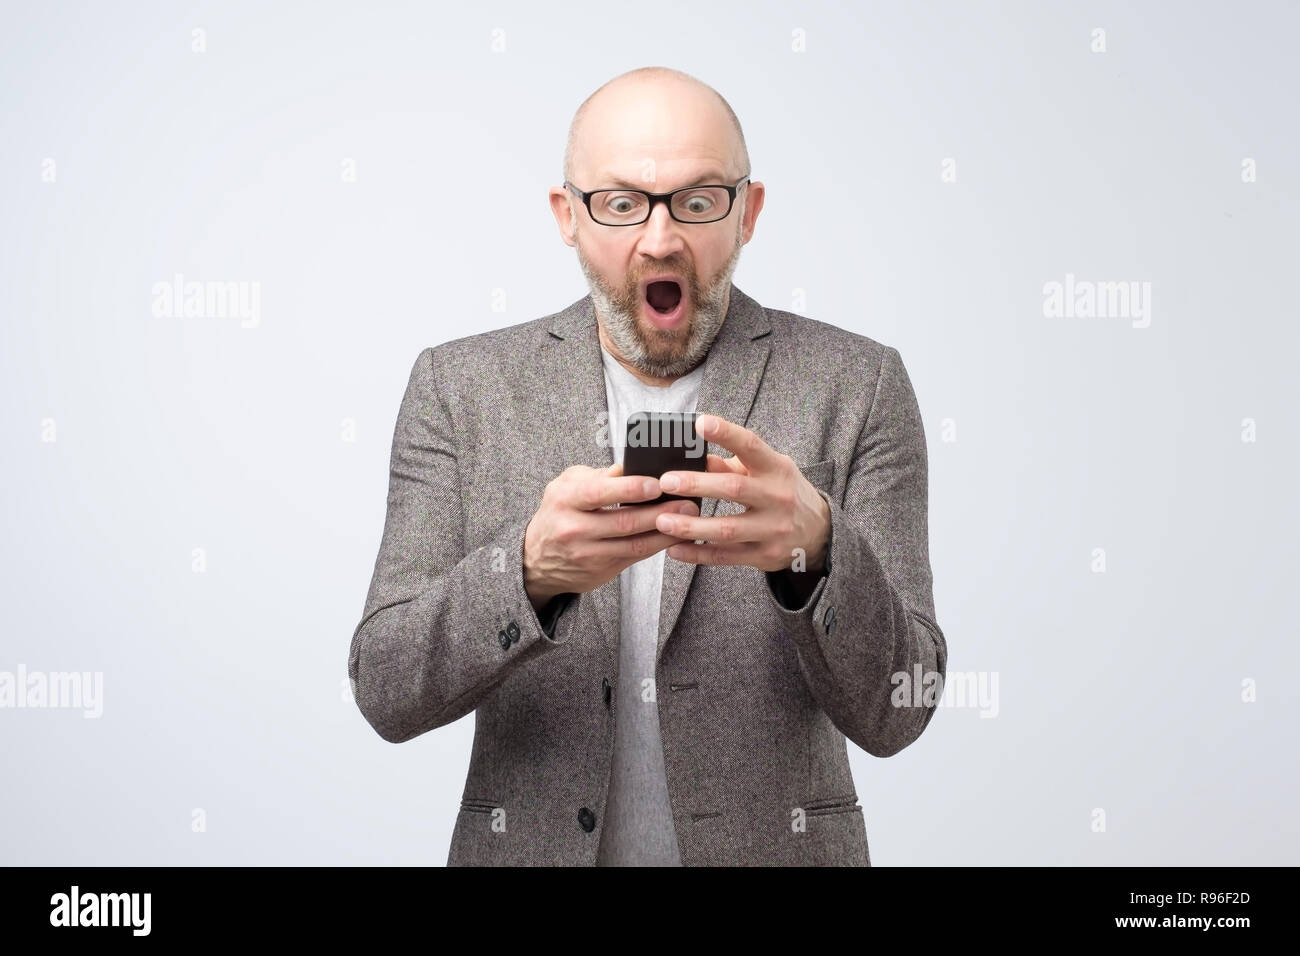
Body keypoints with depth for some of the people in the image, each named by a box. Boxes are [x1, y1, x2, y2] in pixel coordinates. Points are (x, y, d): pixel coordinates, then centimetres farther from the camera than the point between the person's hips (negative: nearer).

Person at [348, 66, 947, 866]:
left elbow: (894, 712, -11)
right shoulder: (460, 388, -4)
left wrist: (813, 549, -30)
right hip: (529, 846, 1)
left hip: (771, 848, 0)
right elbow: (386, 693, -10)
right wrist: (530, 569, -28)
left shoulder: (856, 386, -6)